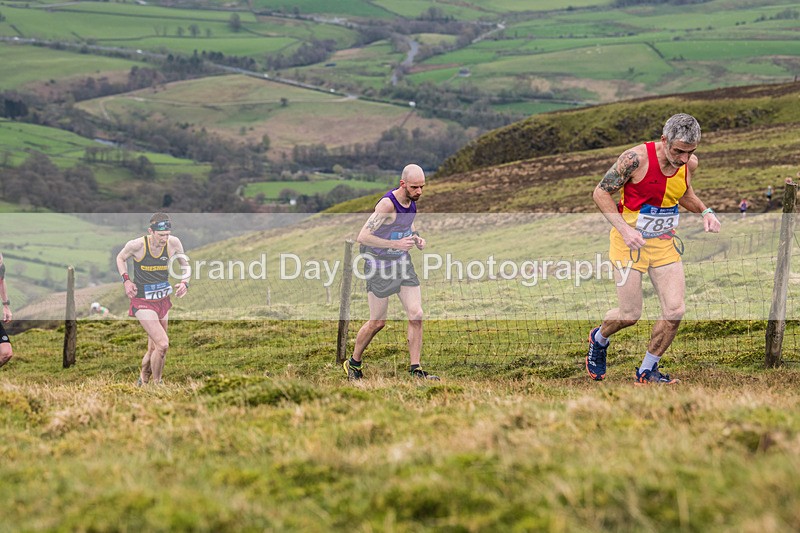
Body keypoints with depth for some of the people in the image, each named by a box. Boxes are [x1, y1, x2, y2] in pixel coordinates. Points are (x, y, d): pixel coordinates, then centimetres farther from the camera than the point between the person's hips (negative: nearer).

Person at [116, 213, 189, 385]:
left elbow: (185, 266, 8)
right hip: (142, 302, -5)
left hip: (163, 301, 5)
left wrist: (184, 282, -10)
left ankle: (143, 381, 36)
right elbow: (120, 258, 5)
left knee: (153, 349, 13)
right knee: (162, 344, -18)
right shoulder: (137, 245, -18)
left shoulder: (173, 243, -10)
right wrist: (126, 280, -8)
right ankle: (156, 384, 1)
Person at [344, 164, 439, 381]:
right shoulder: (387, 204, -25)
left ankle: (415, 370, 1)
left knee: (416, 315, -4)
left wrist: (416, 237, 1)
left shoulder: (412, 200, -1)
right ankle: (353, 363, 24)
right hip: (379, 265, -7)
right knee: (377, 322, 2)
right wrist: (396, 244, -30)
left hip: (402, 262, 7)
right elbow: (362, 237, -28)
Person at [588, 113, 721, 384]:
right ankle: (598, 339, 33)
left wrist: (705, 212, -1)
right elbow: (600, 193, -13)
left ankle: (647, 371, 13)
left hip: (665, 242, 5)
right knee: (629, 315, -2)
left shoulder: (689, 163, -4)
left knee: (675, 311, -7)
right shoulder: (636, 158, -23)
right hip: (630, 240, -5)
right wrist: (624, 229, -24)